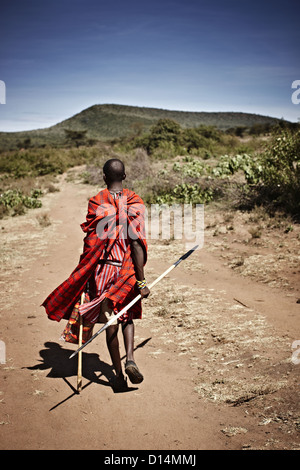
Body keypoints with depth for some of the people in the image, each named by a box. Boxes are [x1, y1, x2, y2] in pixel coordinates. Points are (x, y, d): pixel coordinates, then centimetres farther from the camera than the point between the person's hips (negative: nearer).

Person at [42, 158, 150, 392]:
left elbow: (92, 243, -7)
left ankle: (119, 375, 14)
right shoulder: (135, 202, -5)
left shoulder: (96, 202, -7)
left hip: (103, 268, -1)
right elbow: (136, 243, -11)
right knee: (127, 315, 21)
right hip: (127, 270, 1)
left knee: (109, 321, 9)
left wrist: (84, 275, 5)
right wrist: (141, 280, -10)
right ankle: (130, 357, -1)